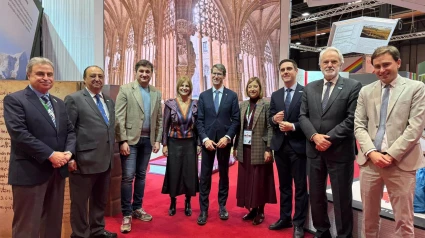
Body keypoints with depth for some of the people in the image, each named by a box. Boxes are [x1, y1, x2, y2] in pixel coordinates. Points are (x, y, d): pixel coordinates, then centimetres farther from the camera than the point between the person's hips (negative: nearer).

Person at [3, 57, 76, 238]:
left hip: (58, 170, 6)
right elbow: (19, 134, -17)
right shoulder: (14, 100, -6)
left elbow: (70, 130, 11)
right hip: (30, 172, -6)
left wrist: (68, 152, -8)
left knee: (54, 222, 17)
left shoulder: (59, 103, 14)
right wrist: (50, 155, -20)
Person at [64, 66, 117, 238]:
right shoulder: (74, 99, -6)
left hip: (105, 160, 7)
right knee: (80, 202, 9)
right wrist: (70, 157, -15)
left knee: (100, 200, 20)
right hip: (84, 161, -7)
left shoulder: (109, 101, 14)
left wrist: (111, 153, 14)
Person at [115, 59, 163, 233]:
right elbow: (119, 117, -9)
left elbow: (159, 119, 12)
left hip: (148, 140, 4)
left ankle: (137, 208, 26)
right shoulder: (125, 90, -4)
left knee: (141, 175, 12)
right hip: (130, 139, -4)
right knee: (128, 176, -4)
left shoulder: (156, 93, 10)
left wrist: (157, 140, 6)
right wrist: (123, 141, -14)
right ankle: (126, 214, 9)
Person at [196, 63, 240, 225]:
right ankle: (204, 210, 11)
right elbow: (199, 120, 2)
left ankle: (222, 206, 25)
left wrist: (228, 137, -13)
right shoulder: (203, 95, 6)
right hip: (207, 140, 1)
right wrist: (205, 139, -10)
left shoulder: (232, 95, 2)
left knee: (224, 174, 11)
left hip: (224, 140, 0)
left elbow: (236, 120, -1)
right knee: (205, 175, 2)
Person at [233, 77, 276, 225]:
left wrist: (268, 149, -15)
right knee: (246, 180, 10)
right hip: (244, 149, 5)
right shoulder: (242, 105, 9)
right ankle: (252, 209, 26)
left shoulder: (266, 105, -5)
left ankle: (260, 212, 20)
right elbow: (239, 127, 10)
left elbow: (270, 128, -9)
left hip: (259, 149, -5)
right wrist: (235, 147, 8)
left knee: (260, 181, 5)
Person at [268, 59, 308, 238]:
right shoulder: (275, 95, 11)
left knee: (300, 186, 6)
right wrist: (274, 119, -11)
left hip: (298, 145, -5)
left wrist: (293, 126, -21)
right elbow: (270, 119, 11)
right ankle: (284, 218, 31)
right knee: (284, 185, 16)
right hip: (280, 145, 5)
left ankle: (298, 223, 20)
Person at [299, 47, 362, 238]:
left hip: (340, 151, -4)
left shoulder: (353, 86, -3)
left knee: (342, 198, 8)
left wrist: (329, 138, -16)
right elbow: (303, 116, 4)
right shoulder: (310, 88, 9)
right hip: (315, 150, 4)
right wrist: (314, 136, -12)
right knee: (316, 196, 15)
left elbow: (352, 119, -11)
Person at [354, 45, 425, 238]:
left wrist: (392, 155, -13)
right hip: (370, 161, 3)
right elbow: (359, 126, 5)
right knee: (368, 217, 13)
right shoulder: (366, 91, 10)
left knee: (404, 220, 7)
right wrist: (372, 153, -9)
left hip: (401, 163, -2)